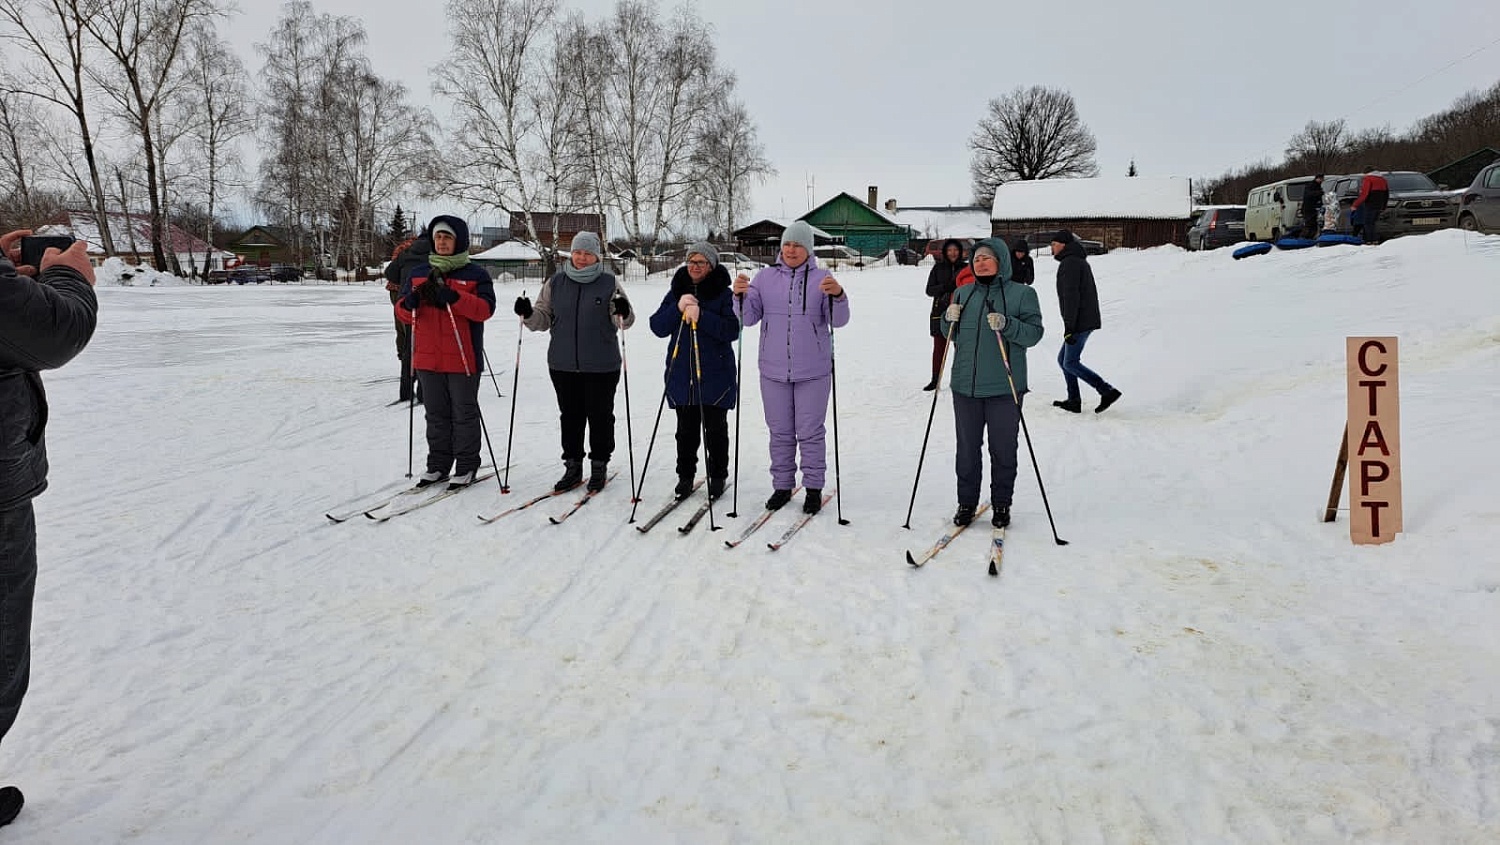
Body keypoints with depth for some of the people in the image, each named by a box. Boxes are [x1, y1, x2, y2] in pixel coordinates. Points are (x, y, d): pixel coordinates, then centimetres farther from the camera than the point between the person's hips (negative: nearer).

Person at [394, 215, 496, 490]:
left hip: (463, 358, -4)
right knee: (436, 414, 12)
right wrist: (411, 302, -13)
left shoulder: (476, 275, -1)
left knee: (464, 413, 5)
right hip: (427, 357, 4)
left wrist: (452, 297, -26)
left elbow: (486, 309, -14)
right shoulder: (418, 273, 11)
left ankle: (466, 466, 13)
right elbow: (402, 313, 11)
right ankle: (438, 464, 21)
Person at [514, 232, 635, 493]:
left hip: (601, 366, -3)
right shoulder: (555, 283, 7)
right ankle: (572, 467, 22)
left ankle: (599, 466, 20)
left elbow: (623, 323, -5)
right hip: (563, 364, 3)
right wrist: (528, 314, -11)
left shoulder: (610, 284, -1)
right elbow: (544, 319, 9)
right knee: (570, 417, 10)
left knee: (600, 417, 6)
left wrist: (623, 313, -27)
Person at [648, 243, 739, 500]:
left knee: (715, 429, 4)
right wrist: (677, 309, -14)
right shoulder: (676, 292, 10)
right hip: (681, 374, 3)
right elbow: (658, 327, 3)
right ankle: (685, 476, 20)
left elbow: (732, 330, -14)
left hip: (715, 375, -3)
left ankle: (717, 477, 17)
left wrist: (701, 316, -23)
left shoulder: (724, 294, -2)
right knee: (686, 429, 8)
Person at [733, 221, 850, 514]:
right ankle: (782, 485, 22)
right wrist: (740, 296, -20)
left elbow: (838, 320, -9)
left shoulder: (821, 279, 0)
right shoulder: (766, 277, 5)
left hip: (813, 371, -2)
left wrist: (837, 295, -29)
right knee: (780, 432, 11)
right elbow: (748, 317, -1)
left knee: (810, 432, 3)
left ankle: (814, 487, 15)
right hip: (773, 370, 2)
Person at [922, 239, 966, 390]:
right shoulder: (938, 268, 3)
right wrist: (945, 287, -18)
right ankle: (935, 380, 14)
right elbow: (929, 290, -1)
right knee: (939, 348, 5)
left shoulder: (966, 267, 4)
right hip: (940, 313, 0)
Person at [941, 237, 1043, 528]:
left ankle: (1001, 504, 19)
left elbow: (1034, 333, -8)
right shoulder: (963, 293, 12)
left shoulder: (1022, 293, -1)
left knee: (1003, 449, 5)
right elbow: (951, 335, 17)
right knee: (967, 448, 9)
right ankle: (966, 502, 22)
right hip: (966, 385, 4)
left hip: (1004, 387, -4)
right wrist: (949, 319, -4)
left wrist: (1007, 325, -24)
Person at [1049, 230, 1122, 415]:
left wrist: (1069, 326, -22)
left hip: (1080, 322, -10)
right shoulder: (1081, 261, 20)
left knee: (1070, 363, -7)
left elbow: (1071, 296, -21)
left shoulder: (1069, 263, -13)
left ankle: (1107, 391, -10)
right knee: (1063, 359, 14)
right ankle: (1074, 401, 14)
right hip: (1088, 320, 10)